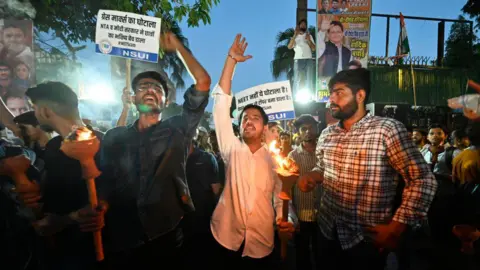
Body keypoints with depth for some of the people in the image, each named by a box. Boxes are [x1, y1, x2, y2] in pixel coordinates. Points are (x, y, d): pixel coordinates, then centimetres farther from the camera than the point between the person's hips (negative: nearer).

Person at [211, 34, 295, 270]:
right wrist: (231, 60, -10)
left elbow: (280, 197, 6)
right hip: (227, 238, 0)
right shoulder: (232, 149, -2)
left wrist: (286, 221, -15)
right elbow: (221, 102, -7)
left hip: (261, 243, 1)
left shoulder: (274, 160, 2)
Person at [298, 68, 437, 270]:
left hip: (367, 240, -5)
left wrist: (396, 228, -15)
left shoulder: (388, 129, -16)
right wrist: (311, 177, -5)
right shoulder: (327, 134, 3)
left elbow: (423, 180, -13)